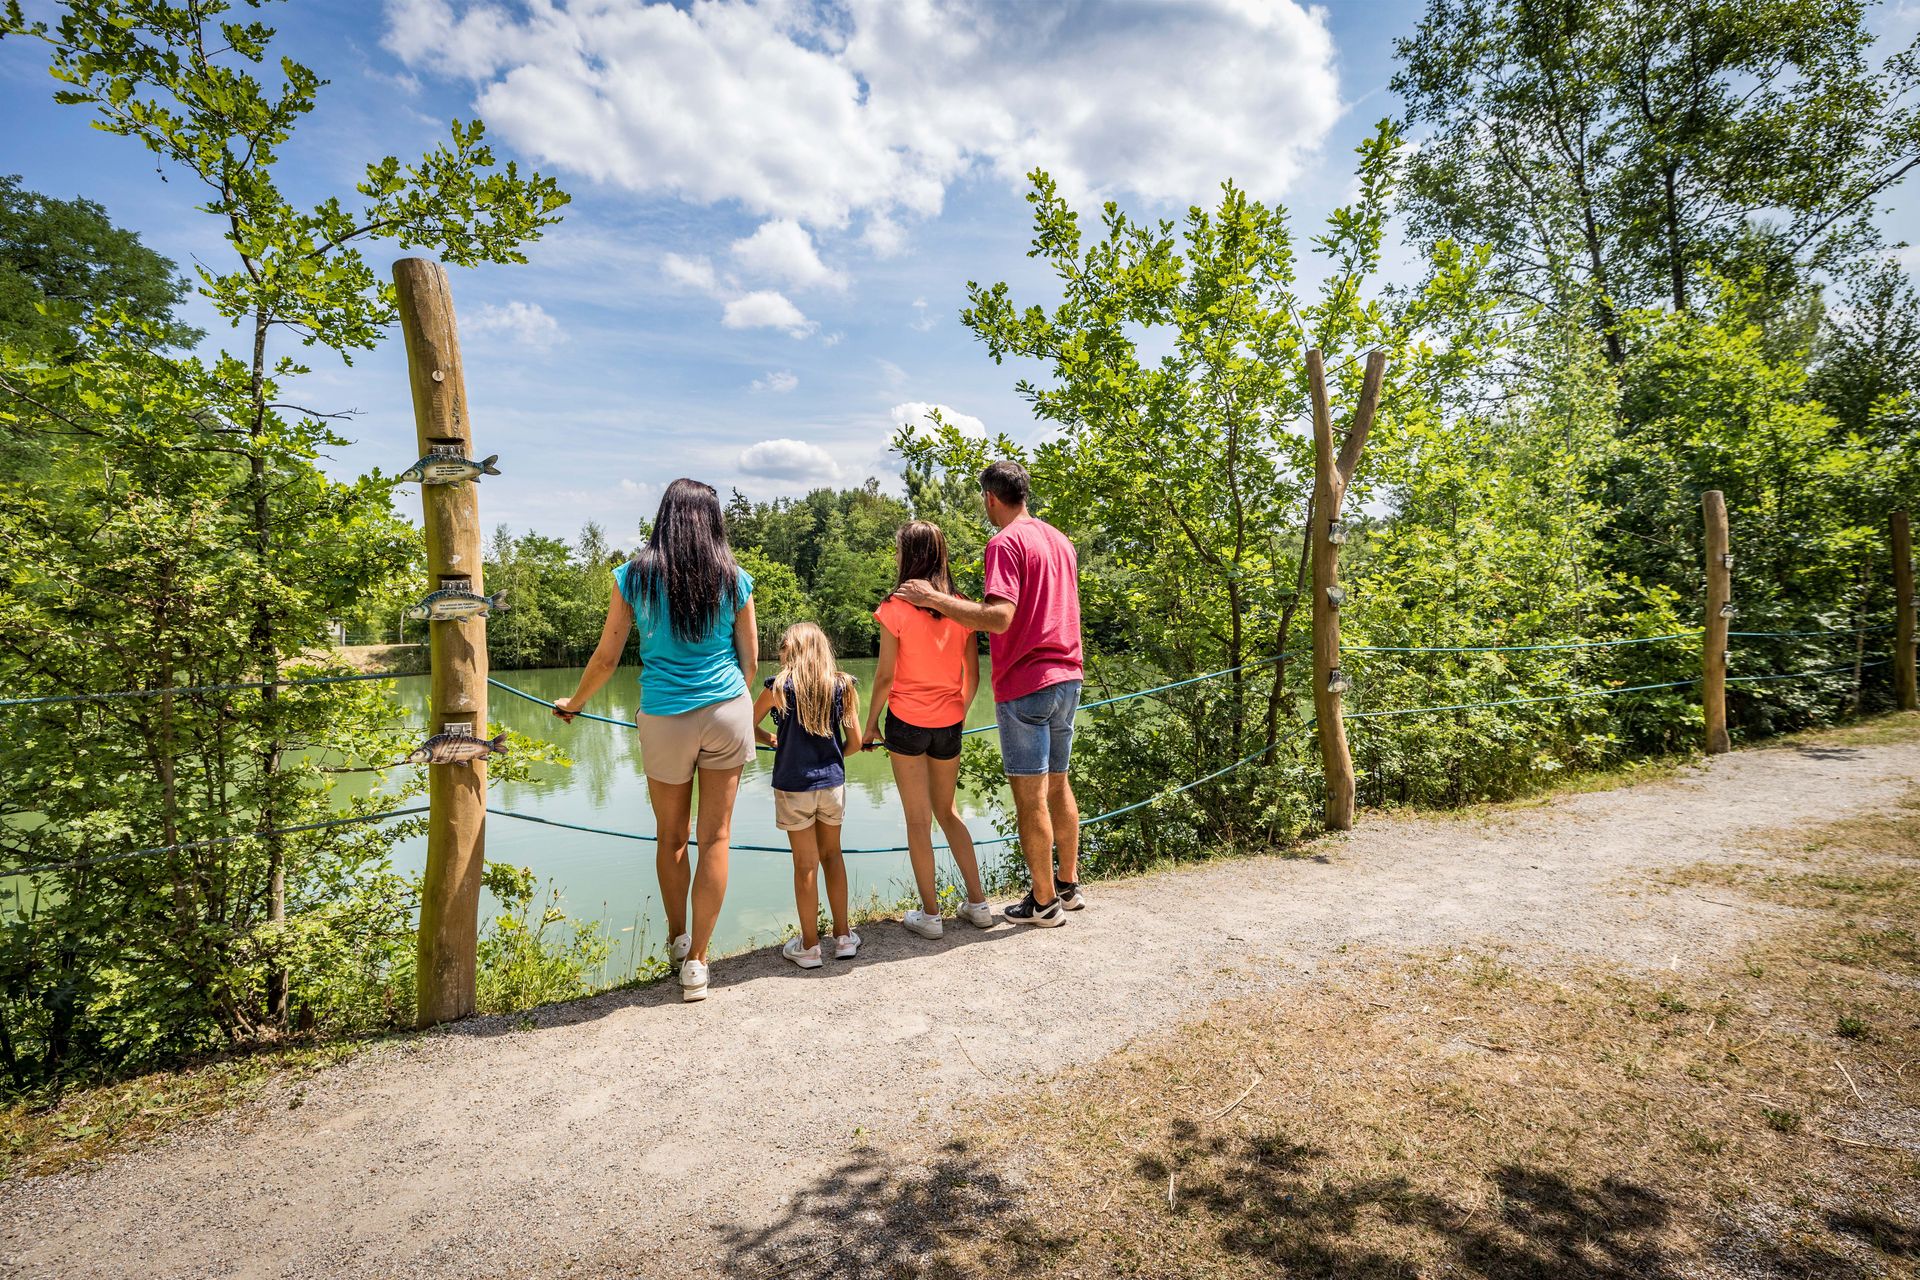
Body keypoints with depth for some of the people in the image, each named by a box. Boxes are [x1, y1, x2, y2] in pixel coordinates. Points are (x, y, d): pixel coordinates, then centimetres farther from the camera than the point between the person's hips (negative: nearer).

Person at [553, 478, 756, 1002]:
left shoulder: (633, 577, -4)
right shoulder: (733, 579, -2)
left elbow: (606, 657, 3)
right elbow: (750, 658, 5)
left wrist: (574, 703, 20)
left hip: (665, 722, 0)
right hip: (727, 712, 1)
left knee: (670, 837, 18)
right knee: (716, 836, 7)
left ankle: (677, 941, 36)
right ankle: (696, 961, 13)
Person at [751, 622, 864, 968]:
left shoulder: (779, 686, -9)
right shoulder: (842, 685, -3)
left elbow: (749, 726, 3)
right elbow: (855, 741, -1)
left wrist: (769, 739, 22)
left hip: (793, 787, -2)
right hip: (833, 784, 3)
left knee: (805, 864, 7)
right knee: (832, 855, 18)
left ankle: (809, 946, 19)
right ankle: (843, 936, 24)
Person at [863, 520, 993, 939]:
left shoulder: (896, 608, -11)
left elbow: (885, 677, -9)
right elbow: (973, 675, 5)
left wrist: (870, 723, 3)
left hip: (907, 721, -4)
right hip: (949, 724, 4)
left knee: (918, 819, 7)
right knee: (947, 812, 20)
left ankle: (929, 914, 15)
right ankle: (978, 904, 23)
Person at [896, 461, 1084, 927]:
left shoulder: (1006, 542, -13)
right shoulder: (1060, 539, 13)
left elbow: (1000, 617, -24)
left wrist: (935, 598, -20)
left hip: (1024, 684, -8)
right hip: (1067, 678, 9)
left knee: (1030, 795, 2)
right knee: (1058, 785, 18)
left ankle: (1044, 901, 12)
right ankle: (1068, 884, 29)